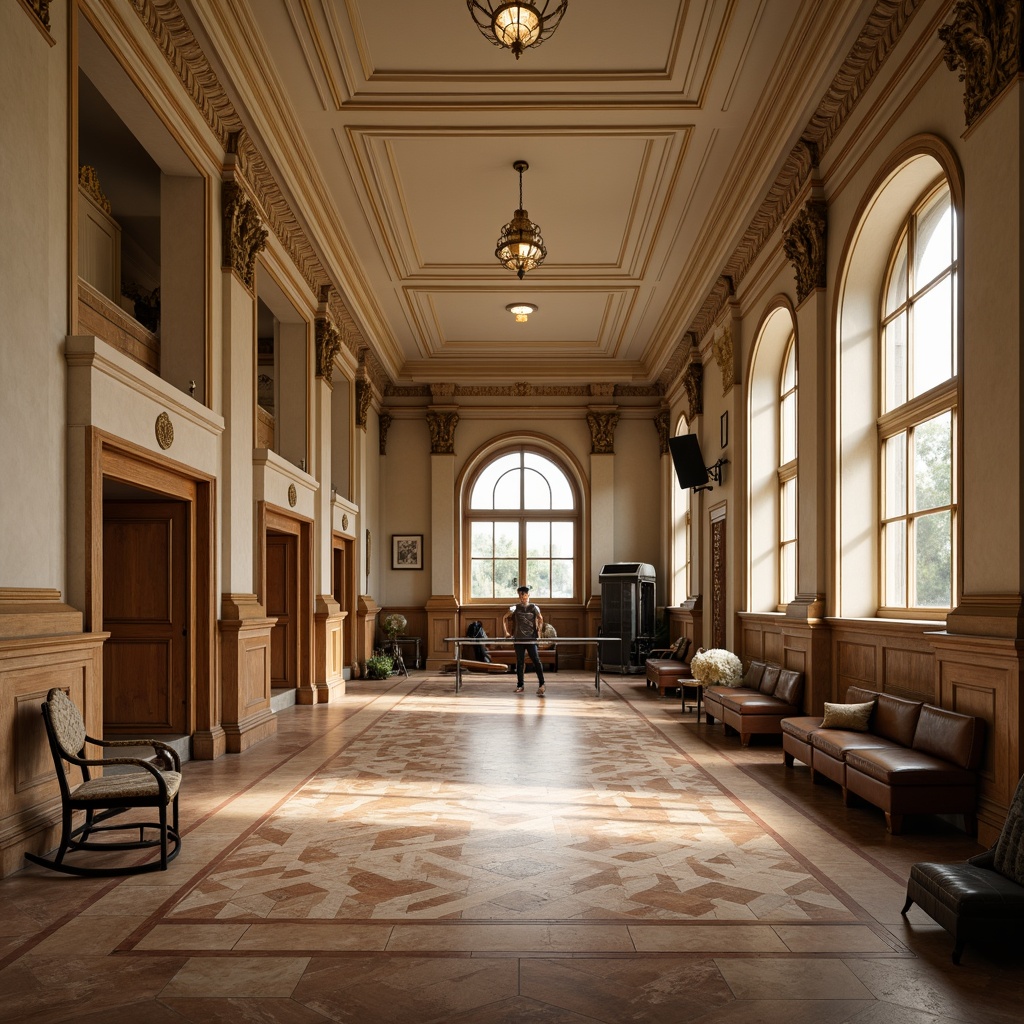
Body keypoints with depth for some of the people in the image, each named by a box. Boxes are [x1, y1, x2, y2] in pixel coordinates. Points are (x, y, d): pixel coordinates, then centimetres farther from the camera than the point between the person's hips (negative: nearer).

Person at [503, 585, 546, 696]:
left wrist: (539, 631, -10)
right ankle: (520, 685, 16)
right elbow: (505, 618, 14)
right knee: (519, 662, 8)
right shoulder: (515, 608, 6)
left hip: (531, 638, -2)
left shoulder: (533, 607, 3)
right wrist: (506, 632, 8)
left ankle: (541, 684, -13)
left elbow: (540, 619, 1)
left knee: (536, 661, -13)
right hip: (518, 639, 2)